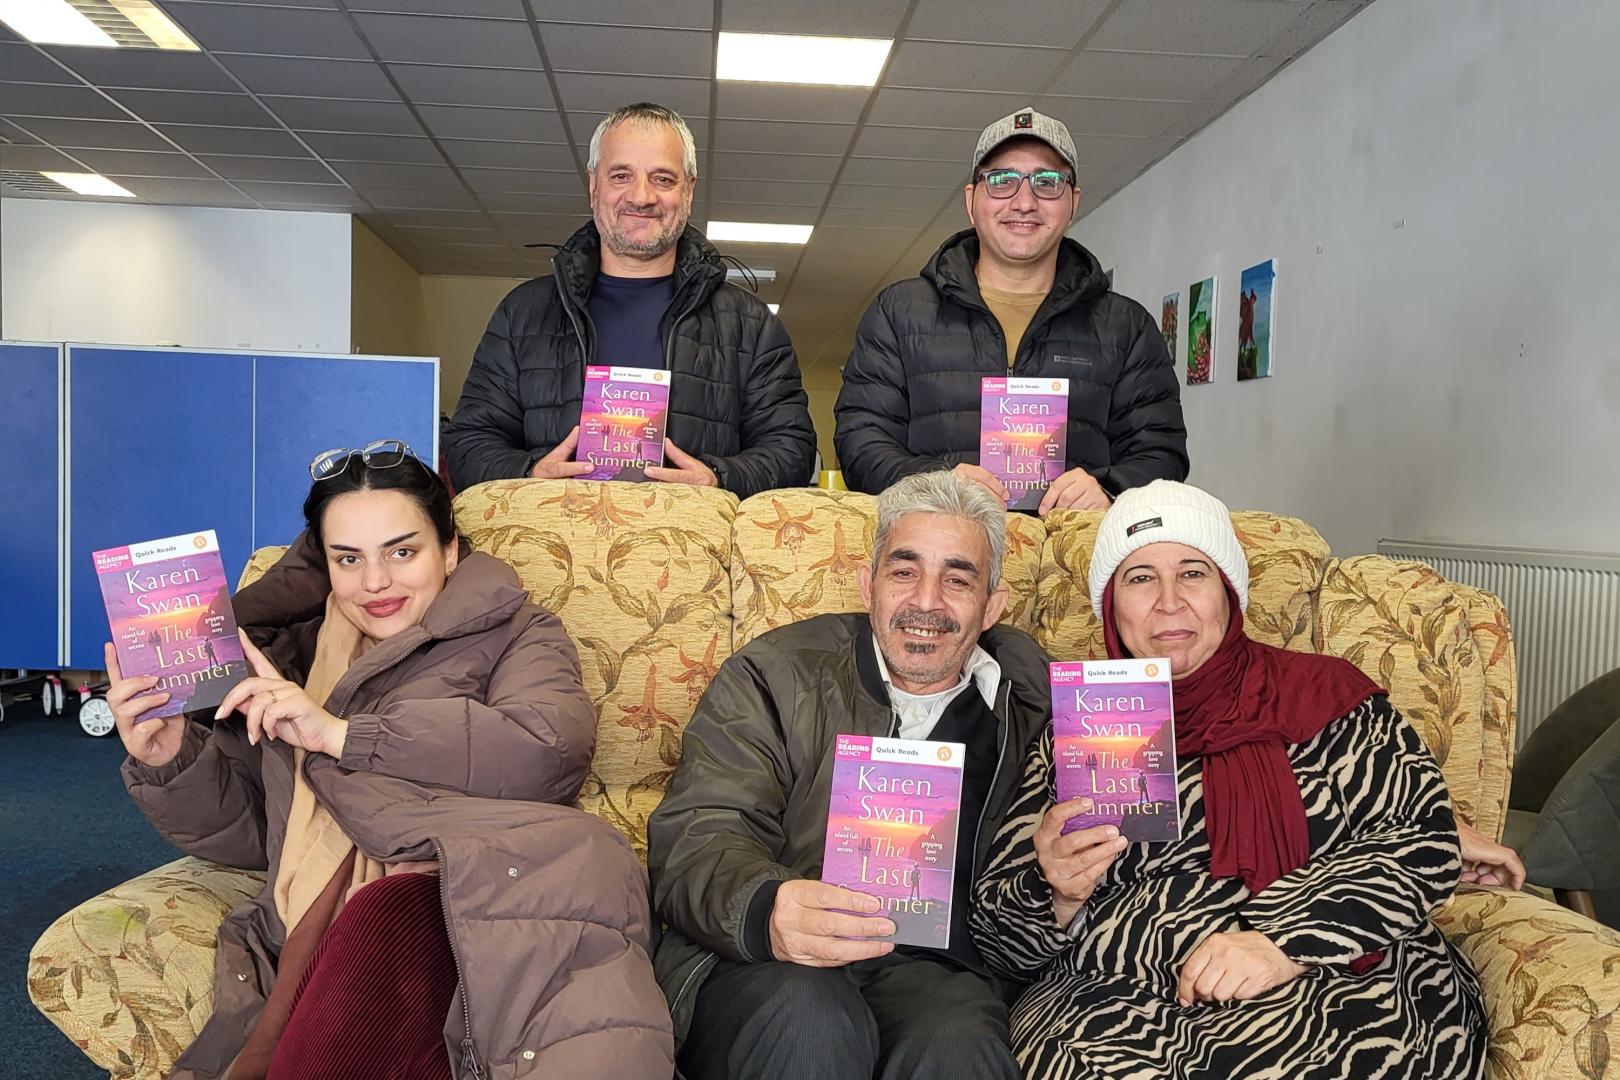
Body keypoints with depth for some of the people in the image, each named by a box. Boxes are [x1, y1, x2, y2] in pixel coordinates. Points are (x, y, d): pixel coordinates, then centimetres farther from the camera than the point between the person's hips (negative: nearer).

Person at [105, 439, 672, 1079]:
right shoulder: (291, 659, 27)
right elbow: (244, 832, 25)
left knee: (381, 919, -36)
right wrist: (168, 761, 4)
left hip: (461, 909, -2)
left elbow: (551, 749, -8)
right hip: (317, 943, 2)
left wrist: (342, 733, -5)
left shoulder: (511, 634, 15)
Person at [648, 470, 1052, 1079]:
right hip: (764, 964, 0)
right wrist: (765, 914, -26)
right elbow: (695, 835, -4)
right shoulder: (773, 675, 8)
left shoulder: (1035, 702, 15)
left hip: (935, 966, 1)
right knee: (806, 1021, -33)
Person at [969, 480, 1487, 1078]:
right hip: (1115, 1002, 1)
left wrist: (1287, 942, -15)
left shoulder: (1322, 693, 10)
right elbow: (995, 934, 11)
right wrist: (1057, 895, -13)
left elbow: (1424, 838, -1)